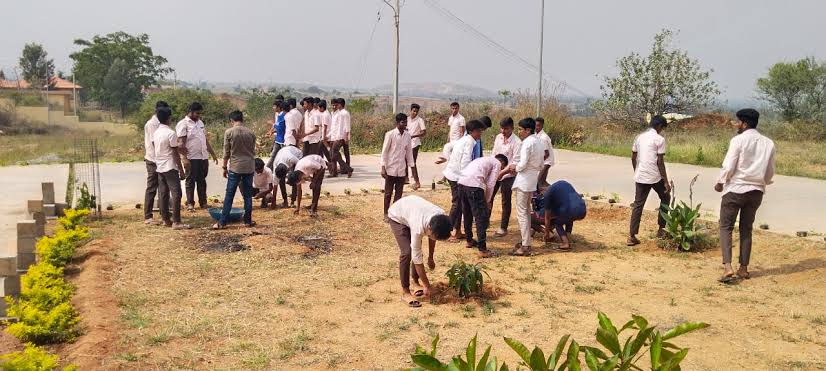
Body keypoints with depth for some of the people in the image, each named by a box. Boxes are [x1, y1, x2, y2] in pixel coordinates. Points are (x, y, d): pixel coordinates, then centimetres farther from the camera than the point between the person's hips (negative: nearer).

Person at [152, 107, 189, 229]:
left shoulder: (155, 133, 8)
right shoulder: (171, 133, -15)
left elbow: (154, 148, 14)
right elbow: (175, 154, -14)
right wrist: (181, 170, -10)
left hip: (159, 167, 8)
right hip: (170, 168, -8)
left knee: (163, 194, 11)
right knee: (176, 194, -7)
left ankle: (166, 220, 16)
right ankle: (176, 222, -11)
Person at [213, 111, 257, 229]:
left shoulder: (229, 132, -6)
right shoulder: (250, 133, 4)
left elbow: (226, 152, -3)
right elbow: (253, 151, 10)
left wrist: (225, 167, 6)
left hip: (235, 167, -3)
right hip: (249, 167, 3)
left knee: (229, 196, 1)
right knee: (248, 195, 8)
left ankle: (222, 222, 2)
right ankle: (248, 221, 11)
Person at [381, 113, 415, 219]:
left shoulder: (407, 135, 4)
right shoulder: (390, 134, -10)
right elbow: (384, 151, -8)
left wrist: (412, 165, 10)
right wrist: (383, 168, -11)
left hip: (401, 169, 4)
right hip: (391, 169, -4)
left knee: (399, 193, 8)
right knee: (388, 193, 4)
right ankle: (386, 214, 15)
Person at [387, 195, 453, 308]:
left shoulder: (441, 217, -27)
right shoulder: (419, 227, -42)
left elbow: (432, 237, -3)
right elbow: (417, 258, -33)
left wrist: (431, 257, 6)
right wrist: (427, 286, -26)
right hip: (397, 217, -6)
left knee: (417, 250, 4)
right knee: (407, 252, -18)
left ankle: (415, 279, 26)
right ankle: (405, 292, -10)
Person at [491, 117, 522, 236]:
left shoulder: (516, 142, -16)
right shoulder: (498, 137, 3)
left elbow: (516, 162, -18)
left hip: (508, 176, -6)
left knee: (506, 202, 5)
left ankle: (503, 228, 15)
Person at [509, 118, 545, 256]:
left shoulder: (527, 143, -16)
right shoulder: (539, 143, 12)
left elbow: (522, 165, -21)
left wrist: (515, 167, 1)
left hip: (524, 181, -9)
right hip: (533, 181, 9)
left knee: (522, 213, -6)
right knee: (527, 211, 19)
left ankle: (525, 246, -6)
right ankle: (526, 241, 26)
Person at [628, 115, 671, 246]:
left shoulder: (639, 137, 10)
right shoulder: (659, 139, -8)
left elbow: (633, 158, 12)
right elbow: (660, 162, -12)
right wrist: (666, 181, -8)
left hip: (640, 177, 5)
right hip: (655, 177, -5)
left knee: (638, 205, 6)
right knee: (665, 199, 19)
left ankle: (632, 236, -2)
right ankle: (661, 229, 22)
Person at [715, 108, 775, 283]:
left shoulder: (738, 140, -11)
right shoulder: (768, 143, 4)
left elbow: (728, 166, -13)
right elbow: (770, 172, 10)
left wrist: (720, 183, 3)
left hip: (736, 189, -5)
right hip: (756, 191, 5)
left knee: (725, 227, 2)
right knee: (746, 229, 15)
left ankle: (727, 267, -12)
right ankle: (743, 268, 17)